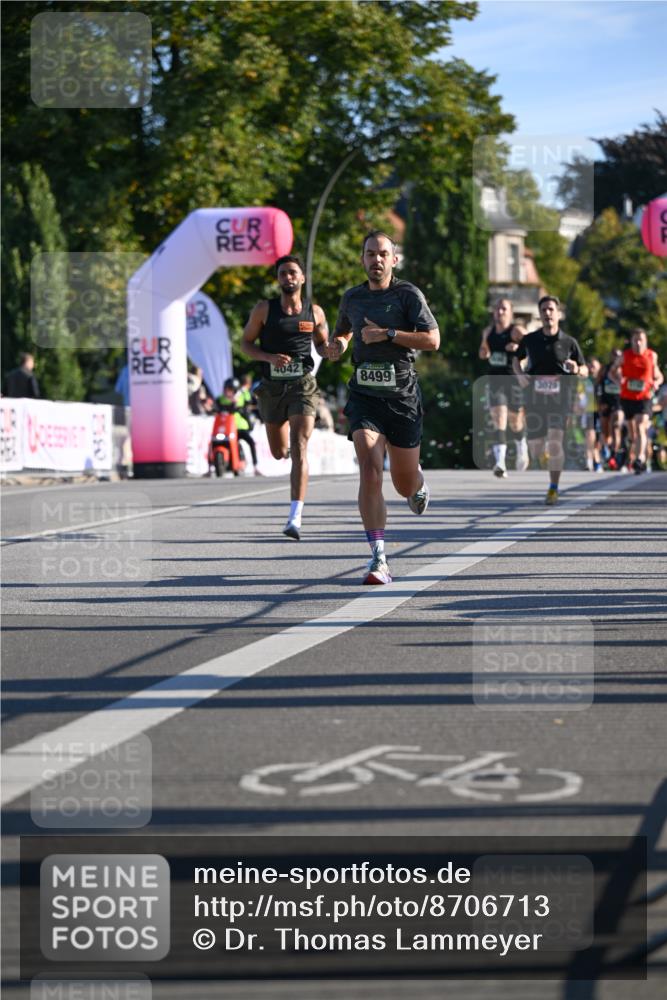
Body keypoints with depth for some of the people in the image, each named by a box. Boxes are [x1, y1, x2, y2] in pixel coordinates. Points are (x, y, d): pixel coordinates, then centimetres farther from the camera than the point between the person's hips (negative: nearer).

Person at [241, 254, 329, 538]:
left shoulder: (314, 312, 3)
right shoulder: (264, 309, -1)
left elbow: (322, 345, 16)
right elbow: (246, 343, 3)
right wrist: (270, 357, -15)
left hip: (302, 386, -1)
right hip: (272, 386, 1)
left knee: (299, 450, -15)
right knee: (279, 452, 13)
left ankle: (295, 518, -20)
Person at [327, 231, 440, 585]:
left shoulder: (408, 295, -2)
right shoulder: (352, 298, 10)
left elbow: (432, 340, -12)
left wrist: (387, 334, -17)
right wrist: (338, 344, 7)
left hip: (402, 396, -2)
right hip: (364, 394, 2)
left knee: (405, 485, 8)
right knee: (369, 470, -19)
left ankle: (418, 483, 50)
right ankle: (378, 559, -21)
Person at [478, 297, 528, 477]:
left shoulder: (517, 331, -7)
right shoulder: (488, 332, 10)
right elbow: (483, 349, 28)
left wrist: (519, 348, -33)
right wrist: (484, 353, 5)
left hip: (514, 380, -3)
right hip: (495, 381, 3)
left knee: (516, 421, 13)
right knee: (498, 420, -12)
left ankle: (522, 450, 44)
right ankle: (500, 463, -23)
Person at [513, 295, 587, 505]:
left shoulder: (569, 342, 1)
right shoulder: (530, 340, 5)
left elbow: (585, 372, 7)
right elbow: (517, 360, 21)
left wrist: (576, 370, -16)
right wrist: (520, 374, 0)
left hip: (559, 399, -2)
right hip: (535, 399, 2)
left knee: (555, 442, -18)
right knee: (535, 446, 4)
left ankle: (553, 489, -8)